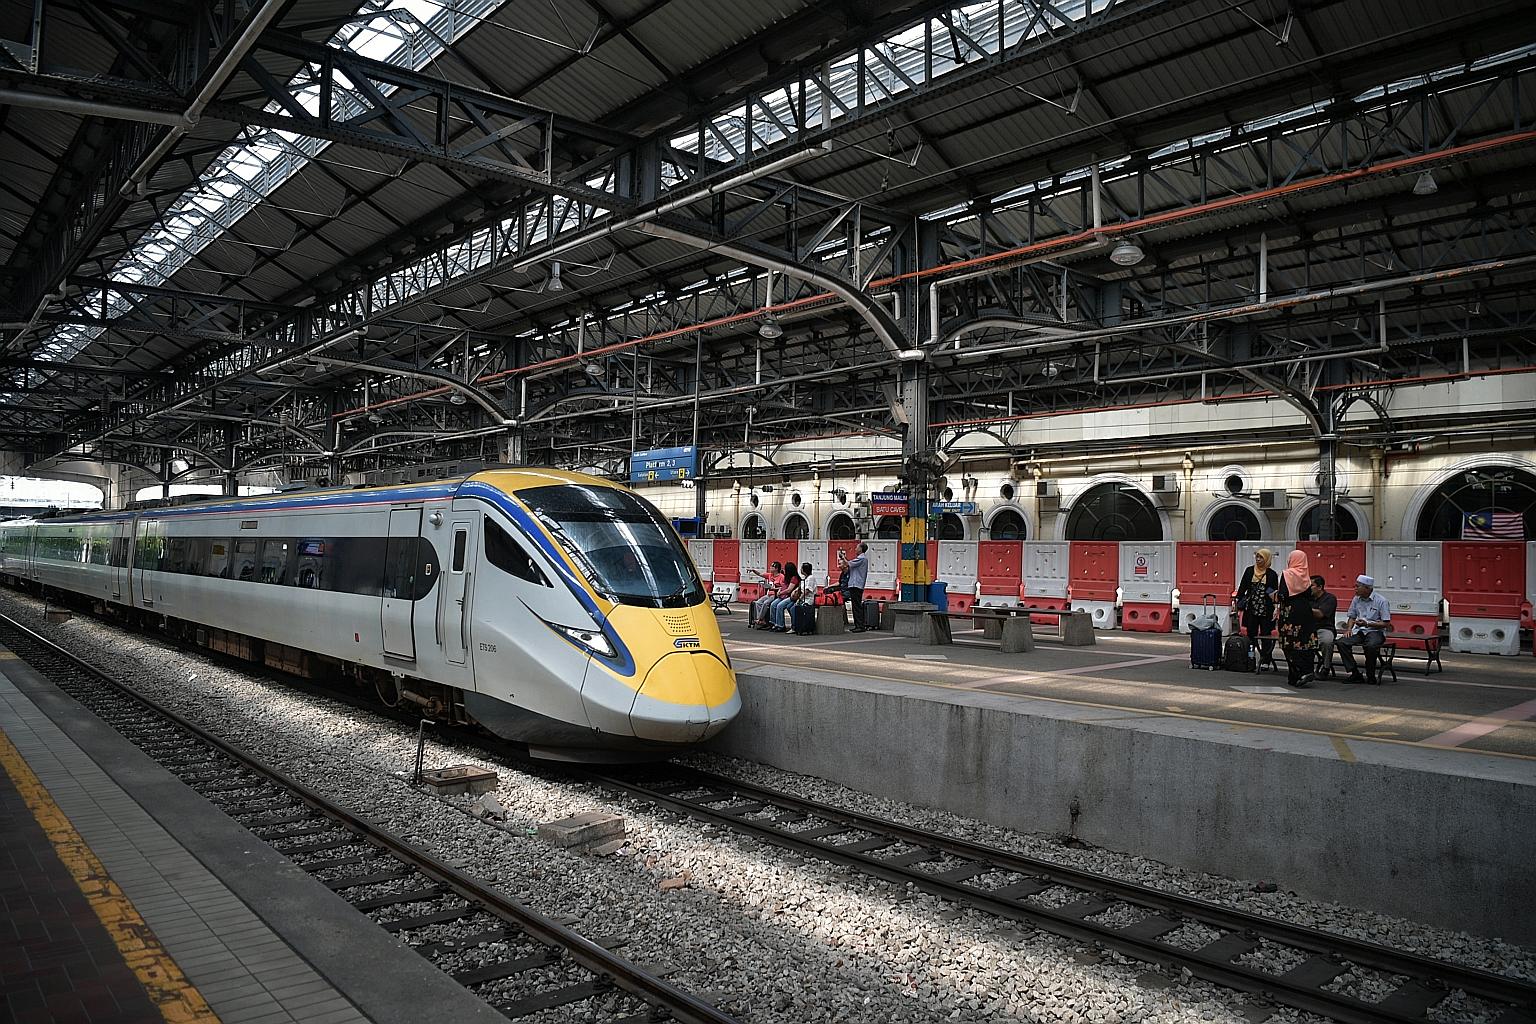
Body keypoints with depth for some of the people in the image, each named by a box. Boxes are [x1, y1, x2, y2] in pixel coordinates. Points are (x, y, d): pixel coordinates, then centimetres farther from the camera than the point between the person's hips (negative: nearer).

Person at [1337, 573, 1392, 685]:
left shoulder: (1381, 601, -6)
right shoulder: (1356, 599, 12)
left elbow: (1386, 623, -8)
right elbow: (1352, 617, 22)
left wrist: (1367, 624, -20)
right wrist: (1349, 629, 2)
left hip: (1376, 631, -5)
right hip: (1359, 630, 5)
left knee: (1371, 646, -39)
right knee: (1341, 642, -23)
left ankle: (1371, 676, -18)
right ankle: (1355, 674, -16)